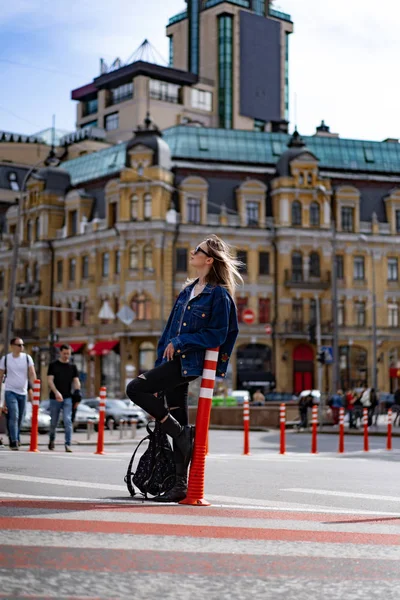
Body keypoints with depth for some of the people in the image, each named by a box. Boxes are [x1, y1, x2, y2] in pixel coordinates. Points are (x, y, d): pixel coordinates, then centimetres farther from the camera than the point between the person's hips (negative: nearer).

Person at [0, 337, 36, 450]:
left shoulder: (27, 358, 3)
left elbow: (32, 374, -3)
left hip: (23, 392, 3)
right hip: (10, 391, -3)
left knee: (20, 418, 10)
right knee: (14, 416, -16)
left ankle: (16, 439, 27)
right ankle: (14, 441, -18)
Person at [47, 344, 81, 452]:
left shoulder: (72, 367, 10)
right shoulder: (53, 365, 5)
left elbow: (76, 381, 7)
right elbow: (50, 380, -4)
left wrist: (77, 395, -8)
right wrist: (56, 392, -19)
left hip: (68, 398, 0)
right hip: (55, 398, 0)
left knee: (68, 421, -13)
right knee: (54, 422, 10)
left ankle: (68, 444, -14)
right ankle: (52, 440, 35)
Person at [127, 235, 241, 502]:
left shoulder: (219, 293, -7)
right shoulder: (189, 290, 17)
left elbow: (218, 334, -14)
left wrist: (179, 343, -14)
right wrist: (161, 361, 13)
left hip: (189, 362, -8)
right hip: (174, 360, 8)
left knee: (135, 388, -17)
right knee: (179, 425, 7)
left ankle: (180, 431, -4)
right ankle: (181, 485, 12)